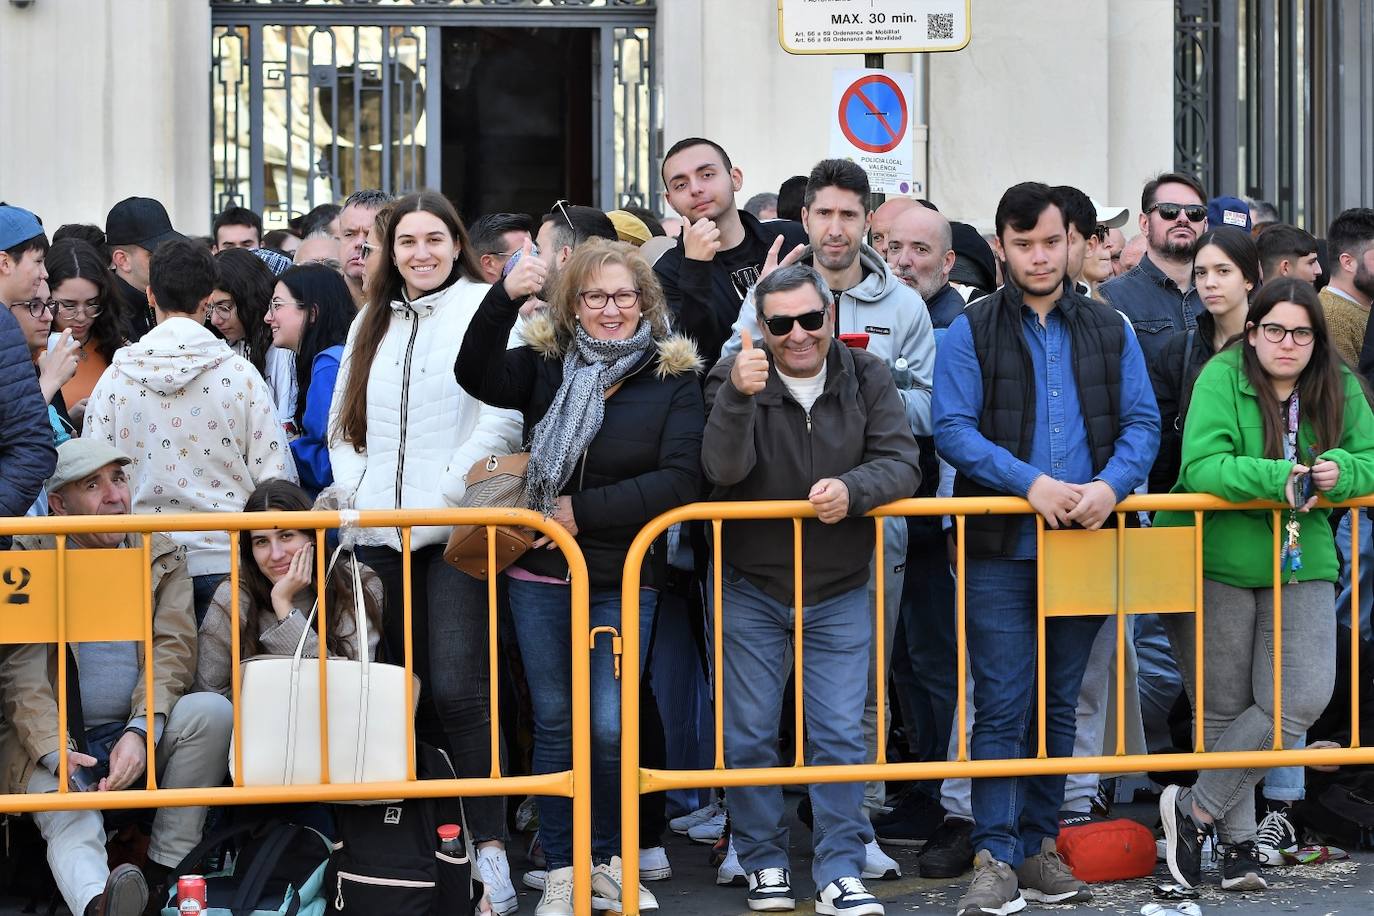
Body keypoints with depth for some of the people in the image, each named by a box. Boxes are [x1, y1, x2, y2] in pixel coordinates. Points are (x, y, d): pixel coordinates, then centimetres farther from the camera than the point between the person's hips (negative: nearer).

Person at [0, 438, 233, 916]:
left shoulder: (163, 557, 11)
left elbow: (173, 649, -2)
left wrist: (139, 732, -21)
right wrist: (54, 751, -24)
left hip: (143, 737, 2)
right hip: (59, 741, -2)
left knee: (212, 710, -26)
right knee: (72, 827, -31)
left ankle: (168, 869, -21)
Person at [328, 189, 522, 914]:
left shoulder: (487, 309, 0)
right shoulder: (370, 324, 18)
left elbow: (505, 417, -8)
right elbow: (343, 424, 19)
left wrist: (447, 493, -13)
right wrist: (355, 494, 3)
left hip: (455, 529, -6)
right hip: (380, 538, 6)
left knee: (458, 687, -14)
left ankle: (490, 847, -11)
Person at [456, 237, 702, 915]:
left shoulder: (673, 377, -2)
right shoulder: (546, 365, 4)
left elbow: (679, 480, -11)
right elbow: (475, 376, -13)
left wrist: (585, 512, -15)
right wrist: (503, 297, -25)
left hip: (623, 581, -2)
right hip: (540, 577, 2)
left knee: (609, 727, -1)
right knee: (554, 723, 8)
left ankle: (606, 860, 19)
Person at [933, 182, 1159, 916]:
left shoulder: (1109, 331, 10)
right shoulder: (970, 332, 0)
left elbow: (1142, 422, 5)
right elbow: (953, 429, -9)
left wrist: (1111, 485, -15)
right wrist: (1030, 482, -20)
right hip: (1000, 550, -3)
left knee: (1060, 705, 10)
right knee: (1003, 705, -7)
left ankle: (1040, 846, 19)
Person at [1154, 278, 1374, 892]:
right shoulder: (1222, 378, -9)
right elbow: (1201, 465, -20)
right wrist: (1279, 479, -32)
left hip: (1301, 564, 4)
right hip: (1216, 563, -4)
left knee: (1302, 700, -10)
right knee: (1224, 710, 2)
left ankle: (1196, 808, 1)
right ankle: (1237, 841, 14)